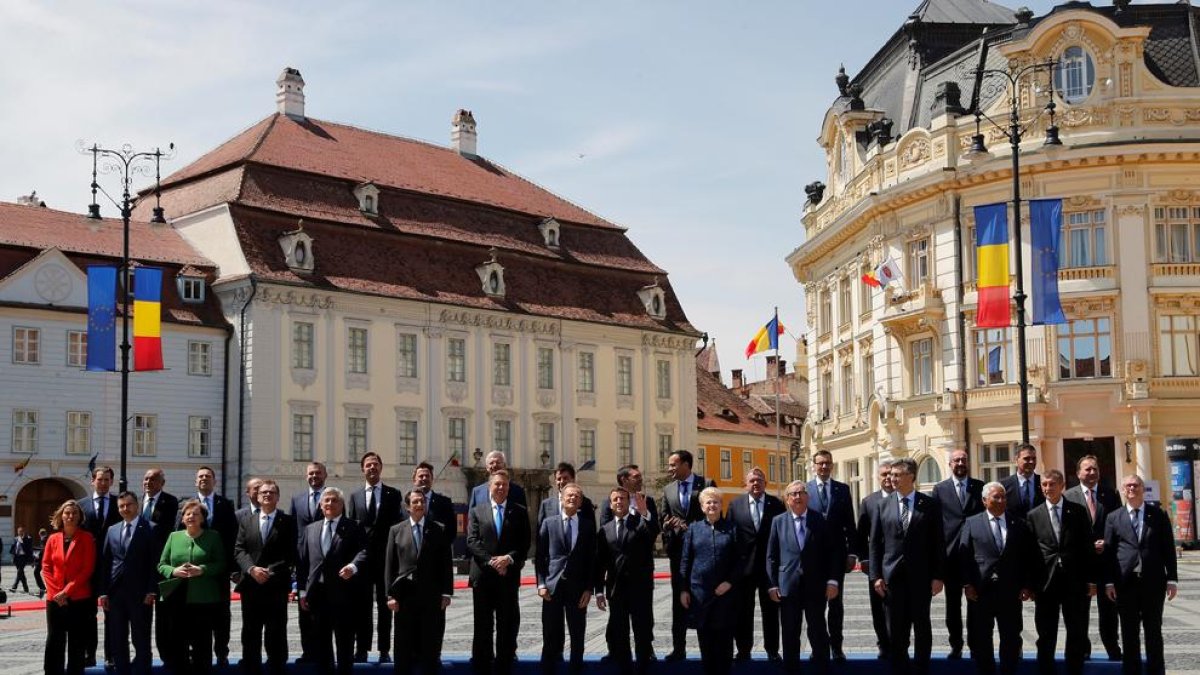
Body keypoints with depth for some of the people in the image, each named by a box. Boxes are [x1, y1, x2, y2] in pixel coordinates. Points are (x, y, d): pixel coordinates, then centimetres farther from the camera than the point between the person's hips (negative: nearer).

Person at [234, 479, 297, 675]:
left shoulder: (288, 522, 4)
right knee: (250, 633, 7)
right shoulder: (246, 519, 13)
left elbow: (291, 555, -3)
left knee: (276, 633, -1)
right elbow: (239, 550, 4)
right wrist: (252, 569, -13)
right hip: (251, 585, 3)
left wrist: (270, 572, -14)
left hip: (276, 586, -3)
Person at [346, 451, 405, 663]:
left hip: (386, 556, -1)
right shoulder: (355, 496, 10)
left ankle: (385, 650, 6)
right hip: (361, 556, 1)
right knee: (362, 604, 3)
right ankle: (362, 649, 8)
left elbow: (399, 525, 1)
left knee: (385, 604, 2)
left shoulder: (393, 495, 5)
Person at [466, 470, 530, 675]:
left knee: (507, 626, 3)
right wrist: (491, 561, -13)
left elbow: (524, 543, 2)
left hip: (509, 575, 0)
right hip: (482, 576, 0)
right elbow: (472, 542, -2)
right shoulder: (477, 511, 8)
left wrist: (509, 558, -15)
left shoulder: (519, 512, 7)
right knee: (483, 626, 5)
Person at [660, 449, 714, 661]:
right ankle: (679, 648, 9)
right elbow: (664, 520, 13)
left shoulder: (706, 484, -2)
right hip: (679, 550, 4)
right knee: (679, 599, 5)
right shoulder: (668, 490, 11)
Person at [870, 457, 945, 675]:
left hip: (920, 576, -1)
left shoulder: (929, 505, 0)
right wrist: (876, 576, -2)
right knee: (896, 630, 5)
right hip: (892, 576, 1)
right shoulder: (883, 505, 5)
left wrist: (938, 576, -5)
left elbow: (938, 542, 0)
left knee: (922, 627, 7)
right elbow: (875, 543, 5)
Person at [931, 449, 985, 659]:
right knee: (953, 604, 6)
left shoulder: (980, 487, 4)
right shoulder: (940, 489, 4)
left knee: (975, 602, 4)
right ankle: (956, 645, 14)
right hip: (951, 554, 0)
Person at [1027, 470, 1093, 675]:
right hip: (1045, 582, 0)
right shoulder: (1034, 515, 5)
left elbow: (1087, 547, 3)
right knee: (1046, 637, 6)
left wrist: (1092, 579, -2)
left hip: (1075, 581, 0)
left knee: (1077, 634, 5)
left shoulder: (1078, 512, 4)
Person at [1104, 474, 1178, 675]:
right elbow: (1108, 551, 4)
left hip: (1153, 581, 0)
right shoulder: (1113, 518, 6)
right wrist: (1109, 581, -3)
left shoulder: (1158, 515, 5)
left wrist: (1172, 579, -2)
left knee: (1154, 630, 5)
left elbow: (1168, 548, 4)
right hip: (1125, 581, 0)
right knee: (1129, 632, 5)